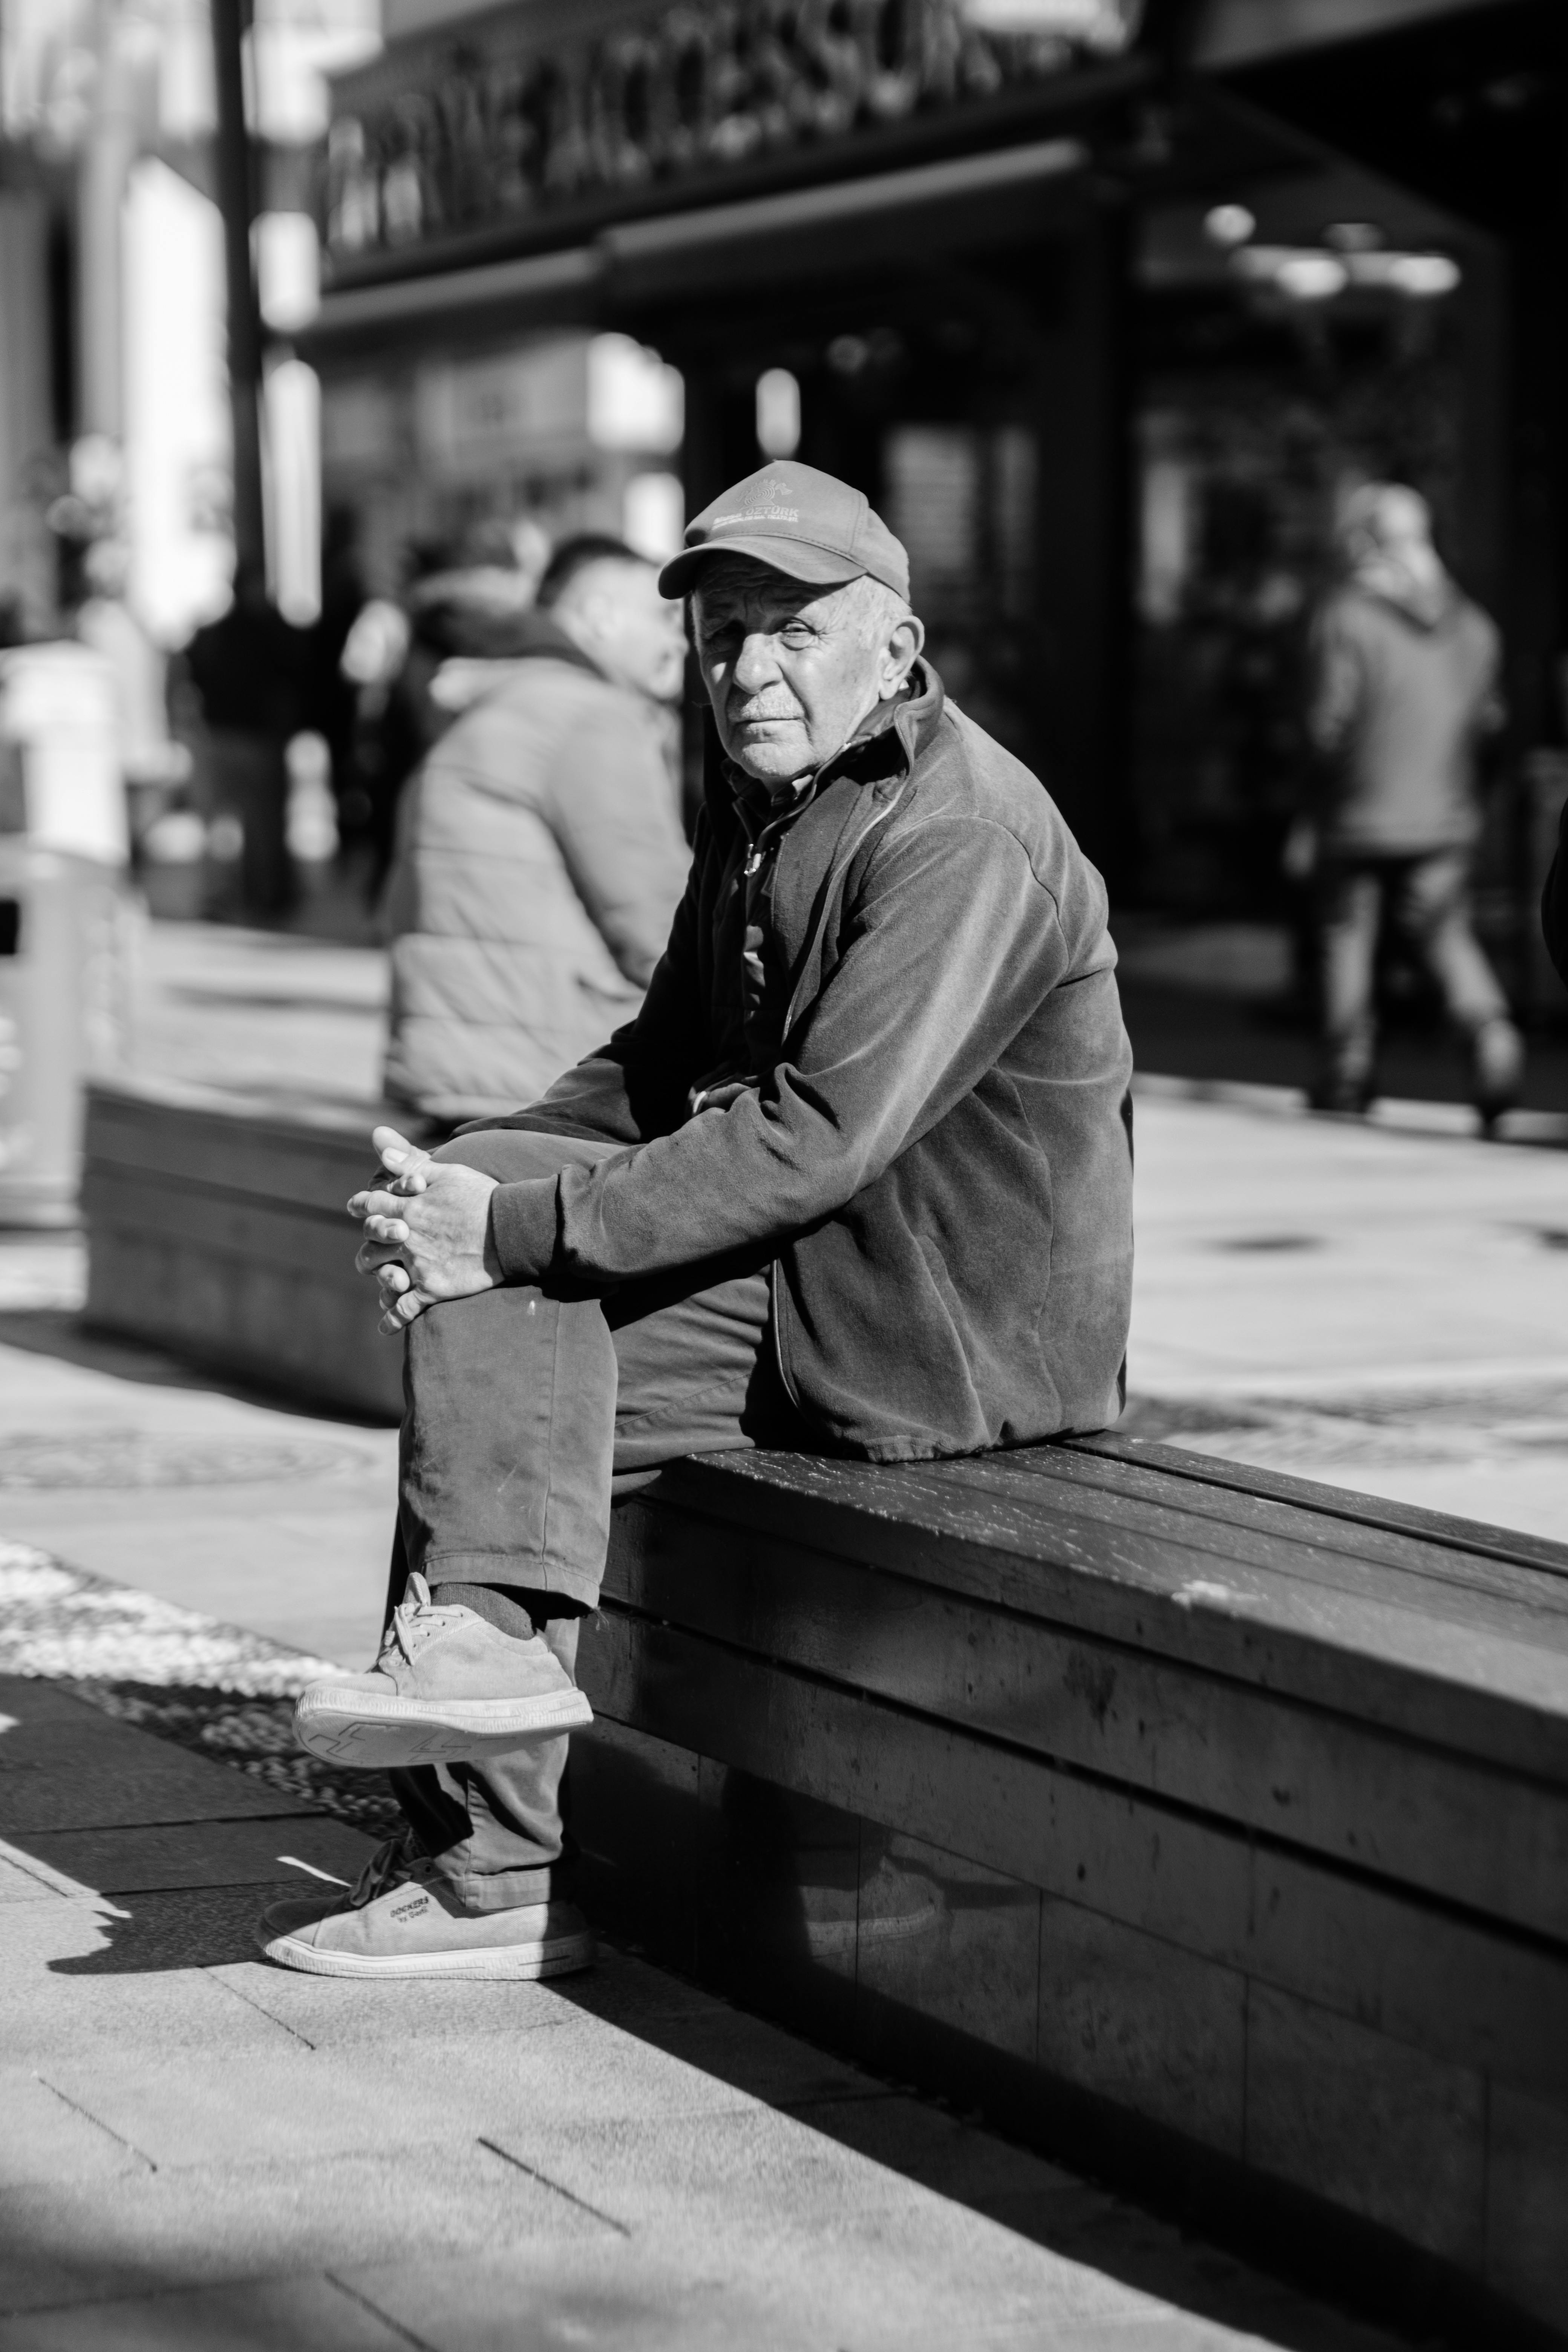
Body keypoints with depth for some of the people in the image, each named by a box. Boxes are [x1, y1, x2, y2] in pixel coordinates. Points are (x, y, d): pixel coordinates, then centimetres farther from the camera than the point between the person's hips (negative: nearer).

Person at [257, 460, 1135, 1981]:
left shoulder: (964, 843, -18)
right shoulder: (758, 804, 13)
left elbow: (818, 1137, -26)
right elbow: (661, 1065, 18)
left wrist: (518, 1226, -26)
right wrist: (467, 1180, -2)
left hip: (954, 1332, -9)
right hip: (803, 1274, 9)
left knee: (500, 1292, -19)